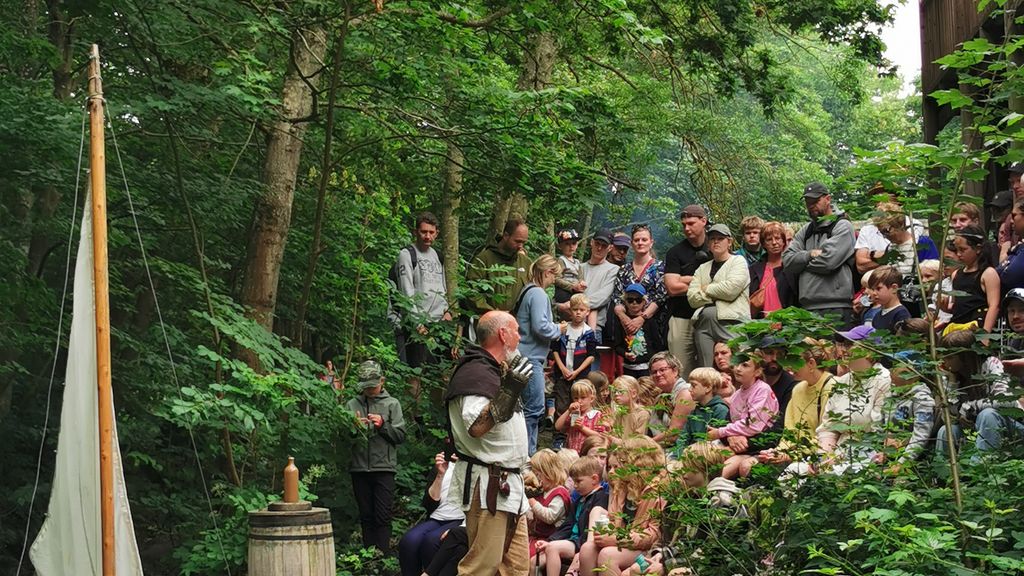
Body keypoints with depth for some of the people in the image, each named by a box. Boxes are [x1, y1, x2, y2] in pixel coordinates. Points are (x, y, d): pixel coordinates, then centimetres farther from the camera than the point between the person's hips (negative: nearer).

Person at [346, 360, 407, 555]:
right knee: (366, 516, 7)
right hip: (359, 468, 2)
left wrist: (383, 425, -12)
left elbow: (401, 435, 2)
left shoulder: (392, 404, 8)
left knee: (383, 517, -6)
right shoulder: (352, 405, 12)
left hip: (384, 468, -2)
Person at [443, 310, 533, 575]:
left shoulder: (496, 372, 20)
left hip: (508, 485, 11)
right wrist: (509, 392, -29)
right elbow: (475, 427, -26)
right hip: (487, 485, -11)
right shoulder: (476, 373, -14)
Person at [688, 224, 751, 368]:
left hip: (731, 321, -4)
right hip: (704, 322, 5)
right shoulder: (702, 268, 23)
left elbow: (730, 289, -8)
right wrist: (718, 295, -2)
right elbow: (692, 298, 8)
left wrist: (706, 289, 5)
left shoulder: (738, 261, 9)